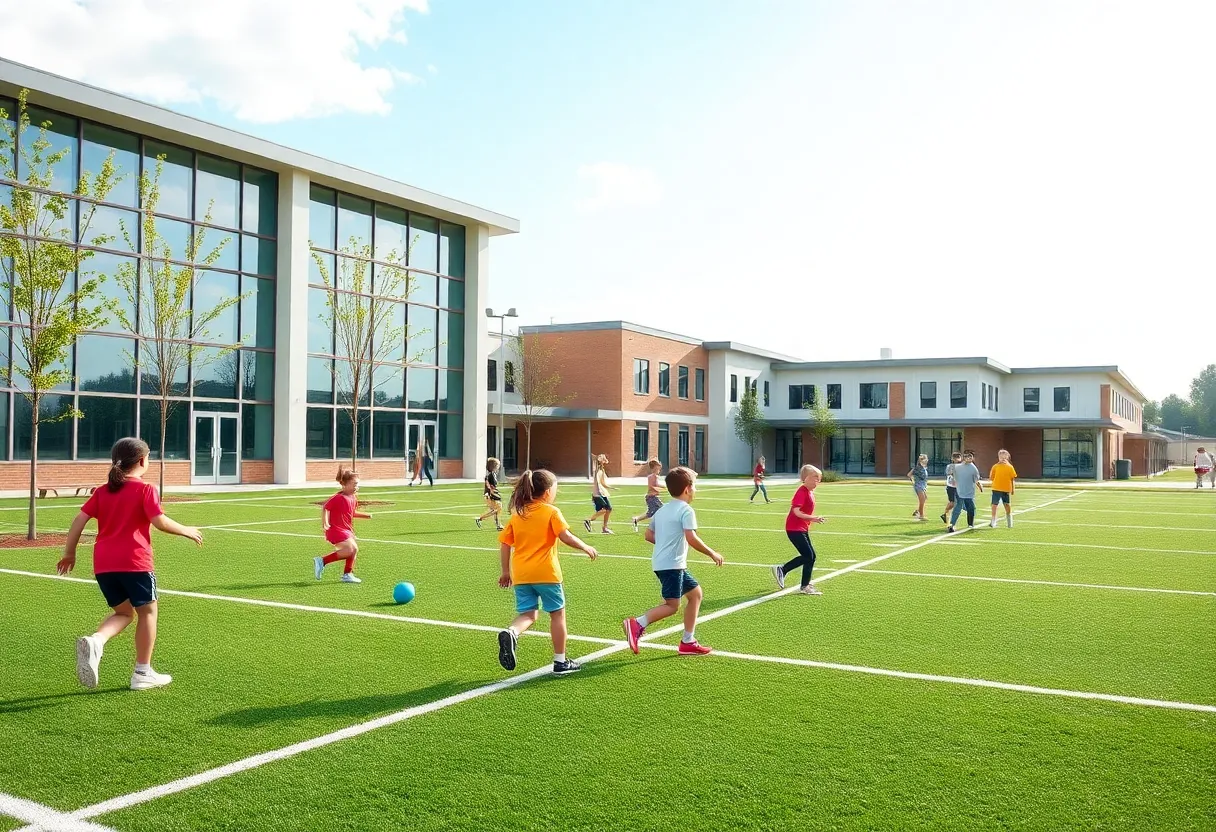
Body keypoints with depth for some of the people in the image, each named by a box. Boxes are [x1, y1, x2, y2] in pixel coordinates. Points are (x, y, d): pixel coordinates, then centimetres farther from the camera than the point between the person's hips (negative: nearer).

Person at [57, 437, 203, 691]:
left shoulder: (102, 491, 13)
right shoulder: (145, 489, -3)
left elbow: (79, 521, 8)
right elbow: (160, 522, -13)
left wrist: (69, 553, 16)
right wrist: (187, 531, 2)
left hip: (103, 564, 6)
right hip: (135, 562, -6)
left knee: (124, 612, 20)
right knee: (147, 611, 10)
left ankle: (95, 641, -11)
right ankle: (143, 673, 12)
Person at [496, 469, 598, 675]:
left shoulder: (517, 514, 11)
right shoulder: (551, 512, -4)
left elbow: (505, 544, 9)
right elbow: (566, 537, -15)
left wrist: (505, 571, 17)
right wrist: (586, 548, 1)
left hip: (521, 574, 4)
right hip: (546, 573, -4)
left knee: (527, 614, 11)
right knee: (557, 614, 11)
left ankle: (511, 633, -23)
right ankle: (560, 662, 17)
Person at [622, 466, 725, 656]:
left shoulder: (662, 510, 16)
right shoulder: (686, 510, -10)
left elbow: (649, 535, 17)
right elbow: (691, 538, -20)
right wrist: (712, 554, -10)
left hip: (661, 562, 10)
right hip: (672, 564, -10)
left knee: (695, 593, 16)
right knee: (672, 605, -8)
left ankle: (688, 642, 17)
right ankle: (637, 624, -17)